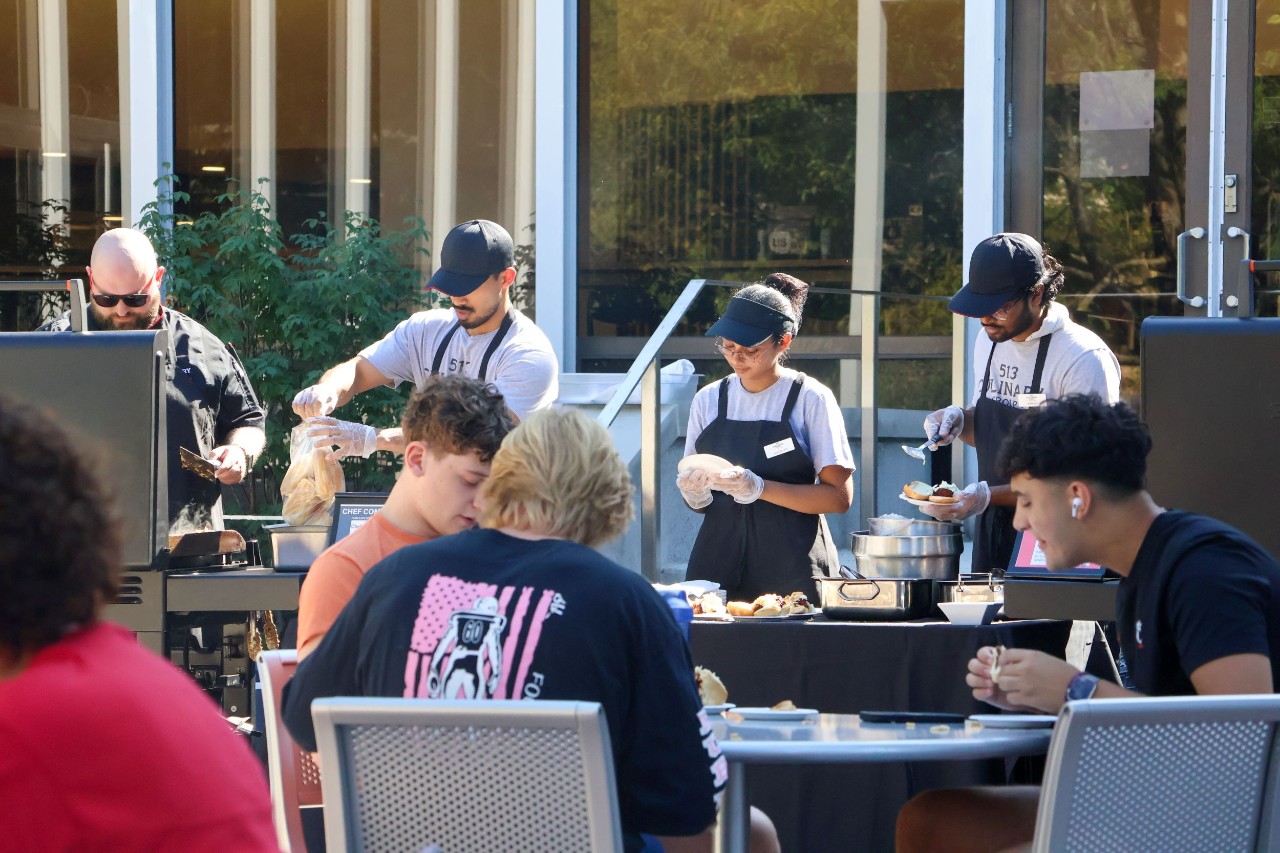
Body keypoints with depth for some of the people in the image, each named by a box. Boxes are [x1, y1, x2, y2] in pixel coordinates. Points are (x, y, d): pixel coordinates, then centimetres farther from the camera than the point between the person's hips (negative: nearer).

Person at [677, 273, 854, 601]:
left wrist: (758, 488, -17)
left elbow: (839, 496, -7)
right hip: (718, 562, 3)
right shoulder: (709, 400, 10)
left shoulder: (811, 399, -2)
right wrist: (694, 494, -8)